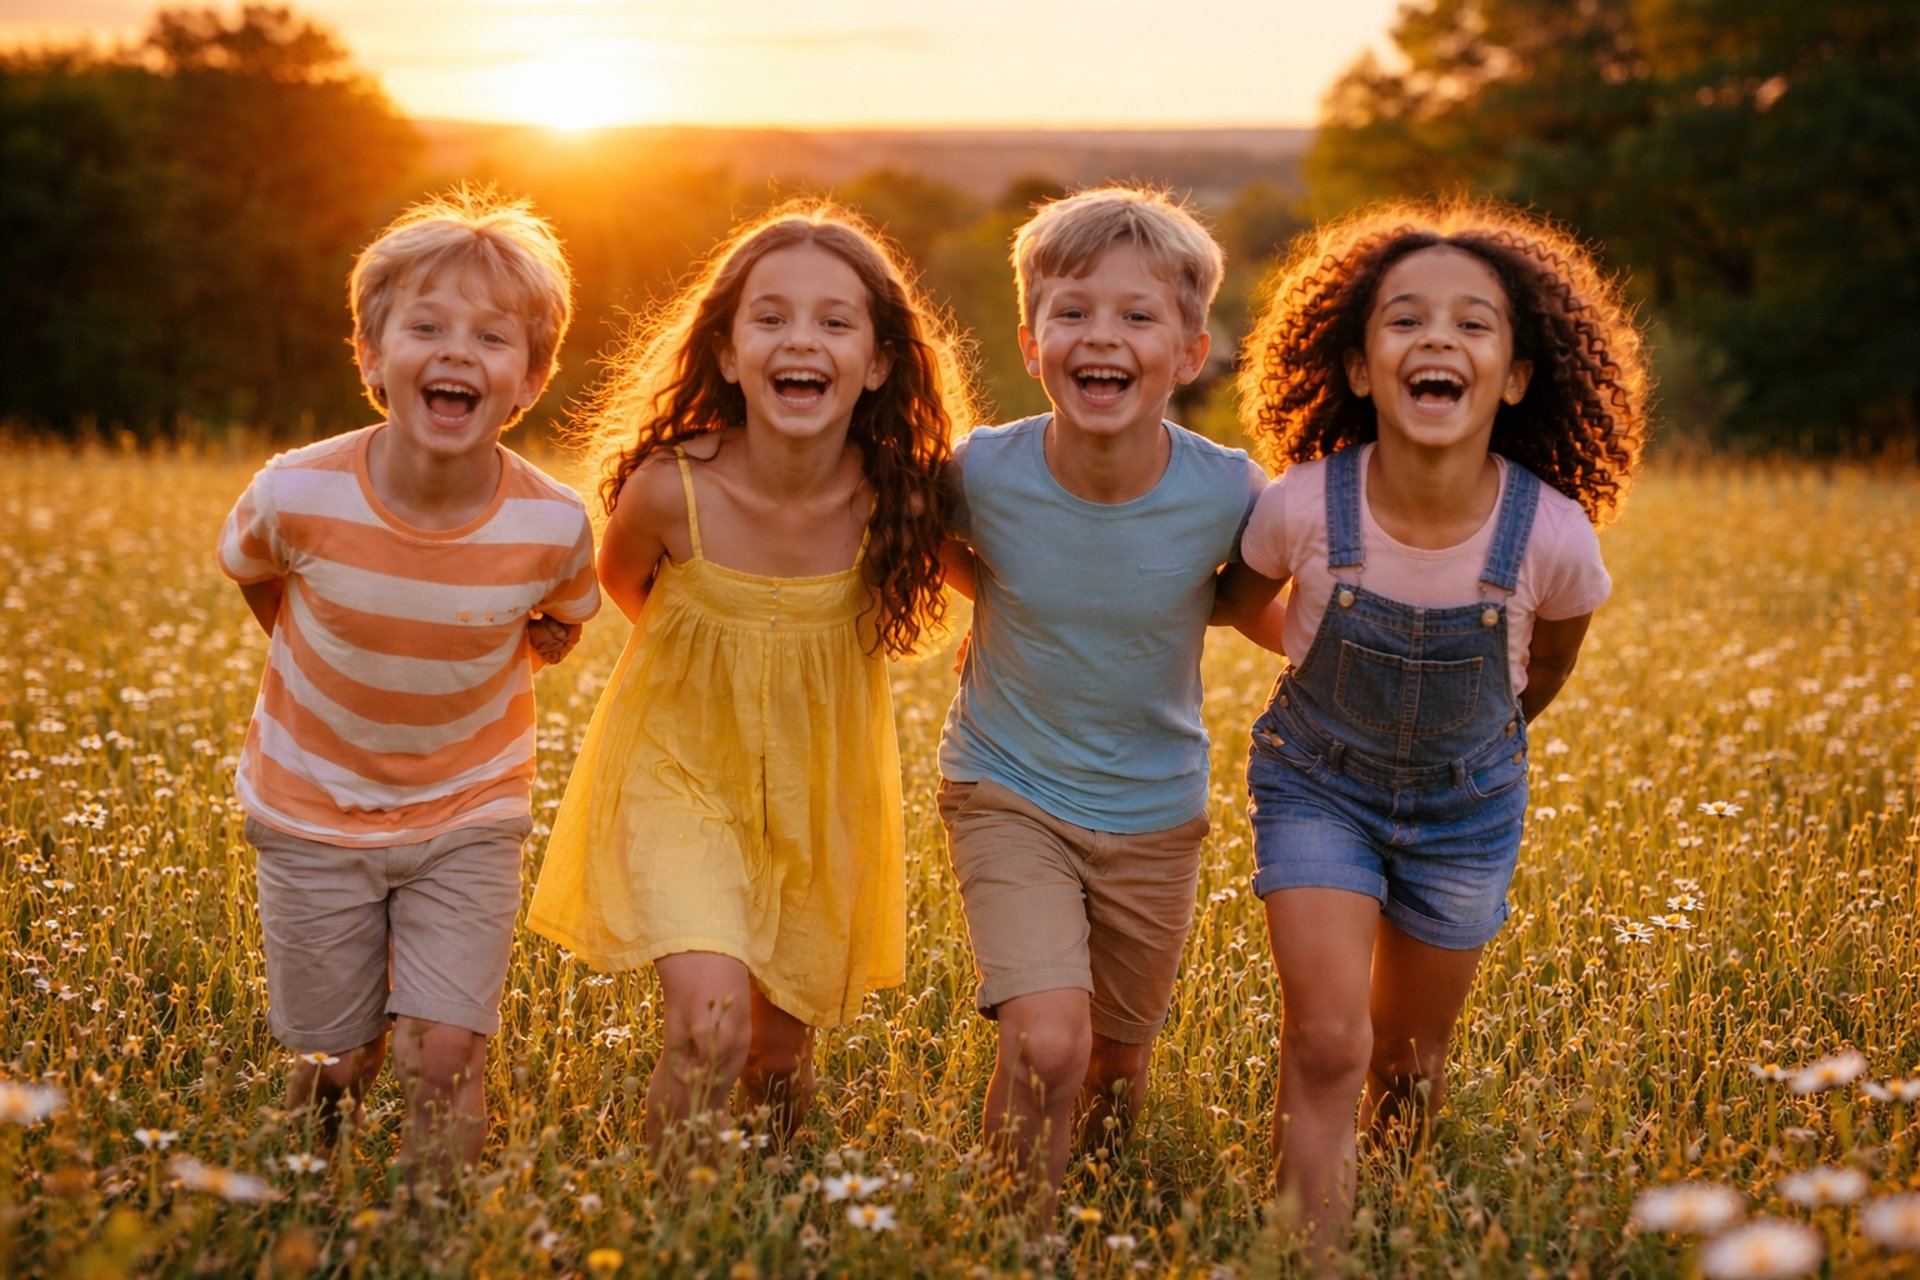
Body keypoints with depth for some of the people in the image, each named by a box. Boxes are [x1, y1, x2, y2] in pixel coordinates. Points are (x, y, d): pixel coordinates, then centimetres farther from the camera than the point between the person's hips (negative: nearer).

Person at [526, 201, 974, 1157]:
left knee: (782, 1051, 15)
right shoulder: (671, 489, -25)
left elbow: (960, 576, 3)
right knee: (710, 1022, -22)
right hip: (678, 776, -2)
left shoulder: (896, 500, -21)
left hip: (820, 796, 2)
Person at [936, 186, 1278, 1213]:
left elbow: (1256, 600, 2)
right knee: (1047, 1042, -21)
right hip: (1008, 793, -2)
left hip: (1154, 815, 2)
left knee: (1115, 1074, 16)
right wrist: (1007, 606, -2)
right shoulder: (985, 472, -21)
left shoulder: (1226, 491, -20)